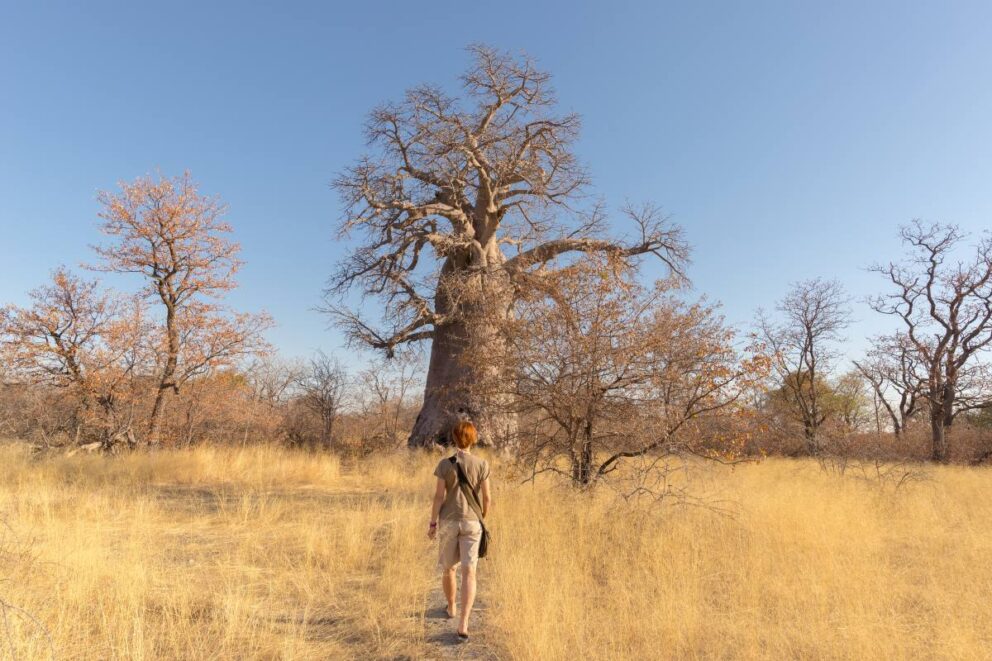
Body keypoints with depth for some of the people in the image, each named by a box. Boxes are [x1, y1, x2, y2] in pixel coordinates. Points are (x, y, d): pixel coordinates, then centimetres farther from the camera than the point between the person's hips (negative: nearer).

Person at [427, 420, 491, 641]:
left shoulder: (444, 464, -9)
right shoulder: (481, 464, -7)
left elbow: (438, 496, -9)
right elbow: (487, 498, -4)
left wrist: (432, 524, 1)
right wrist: (482, 519, 14)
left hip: (448, 522, 1)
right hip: (471, 522, -1)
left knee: (448, 568, 21)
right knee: (469, 573, -2)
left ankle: (451, 608, 41)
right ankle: (463, 625, -13)